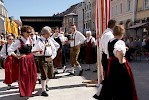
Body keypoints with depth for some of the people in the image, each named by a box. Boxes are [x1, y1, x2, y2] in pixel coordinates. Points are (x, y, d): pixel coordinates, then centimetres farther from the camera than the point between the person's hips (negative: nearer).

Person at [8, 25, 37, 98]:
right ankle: (24, 93, 18)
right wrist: (17, 56, -11)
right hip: (24, 60, -6)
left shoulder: (30, 39, 6)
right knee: (24, 77, 3)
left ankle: (30, 90, 31)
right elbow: (10, 50, -14)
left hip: (31, 59, 6)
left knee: (32, 76, 12)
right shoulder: (19, 41, -13)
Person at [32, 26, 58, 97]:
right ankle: (43, 90, 10)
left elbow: (54, 49, 12)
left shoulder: (50, 40, 11)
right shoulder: (39, 41, -9)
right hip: (43, 59, -6)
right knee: (44, 75, -2)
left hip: (50, 58, 6)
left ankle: (45, 84, 44)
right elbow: (34, 51, -12)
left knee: (51, 74, 15)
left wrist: (53, 56, -4)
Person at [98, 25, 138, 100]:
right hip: (119, 65, -8)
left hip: (111, 64, 8)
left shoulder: (110, 41, 7)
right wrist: (121, 61, -23)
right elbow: (120, 52, -38)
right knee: (122, 84, 4)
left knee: (111, 82, 18)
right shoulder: (120, 42, -18)